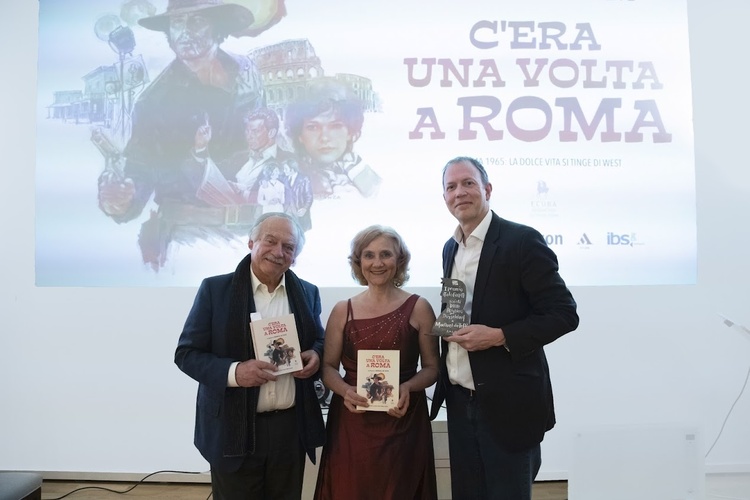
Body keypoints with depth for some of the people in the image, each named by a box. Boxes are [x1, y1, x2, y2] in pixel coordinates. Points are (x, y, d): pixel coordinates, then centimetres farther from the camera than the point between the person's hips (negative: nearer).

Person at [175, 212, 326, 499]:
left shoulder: (308, 293, 4)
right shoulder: (215, 289, -6)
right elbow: (186, 353, -6)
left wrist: (316, 356, -9)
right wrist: (233, 372, -23)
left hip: (291, 429, 3)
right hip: (233, 430, -3)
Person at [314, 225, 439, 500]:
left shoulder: (418, 308, 0)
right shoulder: (343, 310, 3)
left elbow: (432, 367, 4)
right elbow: (328, 367, 6)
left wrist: (408, 387, -15)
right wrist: (344, 390, -14)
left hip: (403, 422, -1)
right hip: (351, 423, 1)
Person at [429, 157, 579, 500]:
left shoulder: (522, 240, -12)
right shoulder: (450, 248, 10)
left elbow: (563, 314, -13)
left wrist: (499, 336, -22)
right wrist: (446, 328, -1)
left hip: (508, 404, -6)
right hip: (460, 401, 6)